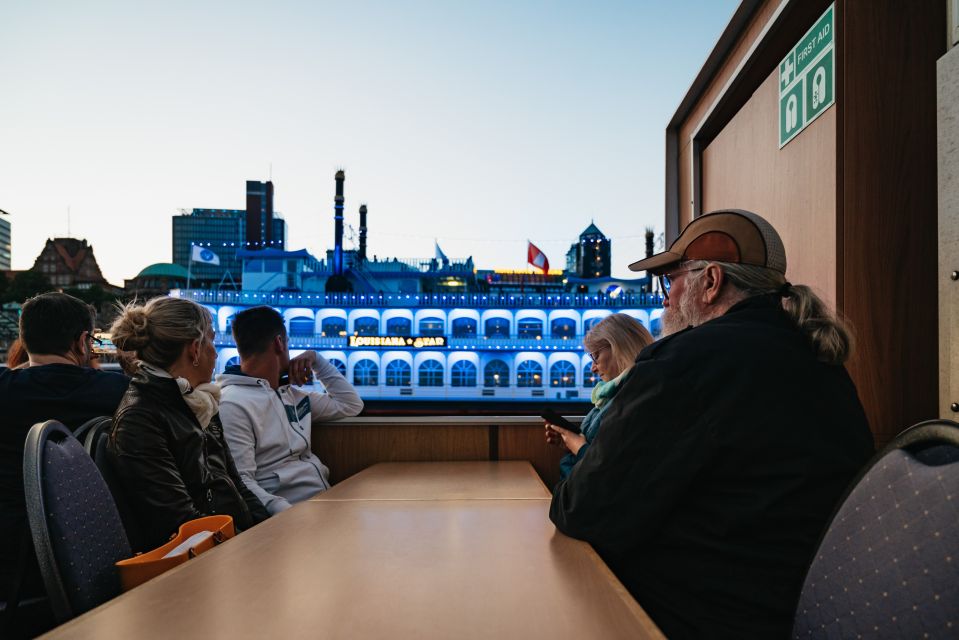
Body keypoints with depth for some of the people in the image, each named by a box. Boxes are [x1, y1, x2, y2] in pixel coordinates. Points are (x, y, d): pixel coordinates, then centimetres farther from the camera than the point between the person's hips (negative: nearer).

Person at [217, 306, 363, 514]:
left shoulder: (289, 393, 16)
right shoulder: (234, 405, -9)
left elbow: (351, 405, 24)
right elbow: (241, 483, -16)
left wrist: (316, 360, 16)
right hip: (291, 513, -8)